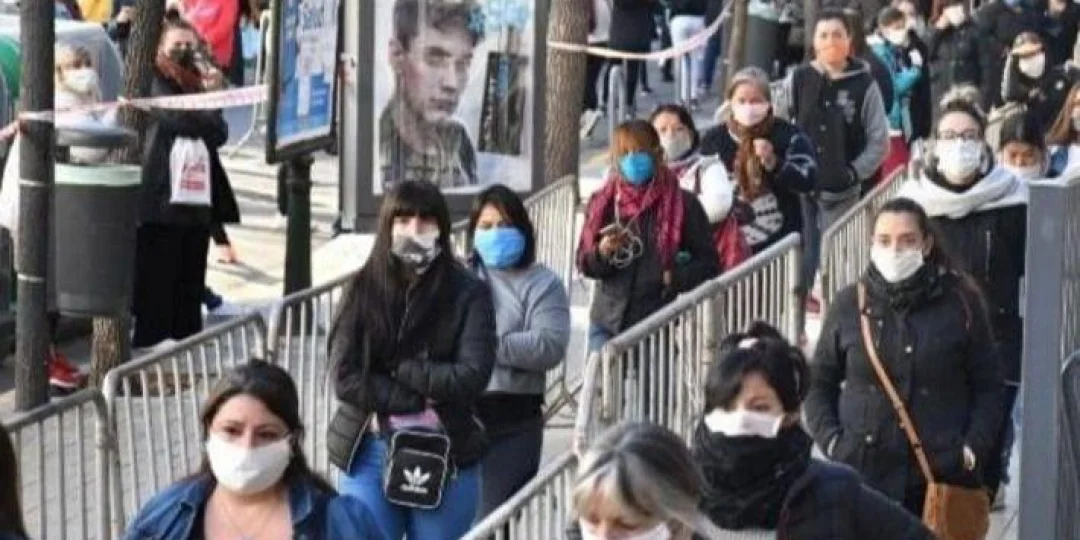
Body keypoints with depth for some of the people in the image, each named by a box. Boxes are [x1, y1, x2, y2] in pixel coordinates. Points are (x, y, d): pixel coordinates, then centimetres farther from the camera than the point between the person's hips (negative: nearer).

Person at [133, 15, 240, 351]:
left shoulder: (198, 84, 20)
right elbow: (175, 118, -14)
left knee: (190, 282, 8)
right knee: (155, 280, -6)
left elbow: (220, 132, 9)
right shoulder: (153, 83, 0)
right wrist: (205, 119, 1)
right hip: (161, 196, -7)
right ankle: (147, 345, -3)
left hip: (196, 196, 7)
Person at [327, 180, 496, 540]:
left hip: (446, 456, -1)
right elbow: (345, 378, -7)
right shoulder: (364, 290, 2)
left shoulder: (468, 294, -2)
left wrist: (397, 367, -11)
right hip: (368, 452, 1)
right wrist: (423, 397, -11)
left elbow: (471, 377, -12)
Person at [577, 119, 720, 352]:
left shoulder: (683, 204, 0)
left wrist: (675, 277, -16)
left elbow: (708, 263, 1)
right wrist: (602, 252, -12)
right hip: (608, 323, 3)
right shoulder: (603, 203, 9)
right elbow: (584, 263, 9)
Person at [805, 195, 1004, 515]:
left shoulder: (961, 304, 1)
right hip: (861, 470, 1)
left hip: (940, 476, -1)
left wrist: (973, 449, -5)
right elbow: (820, 383, 11)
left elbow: (989, 387, 6)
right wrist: (831, 441, -2)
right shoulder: (851, 304, 3)